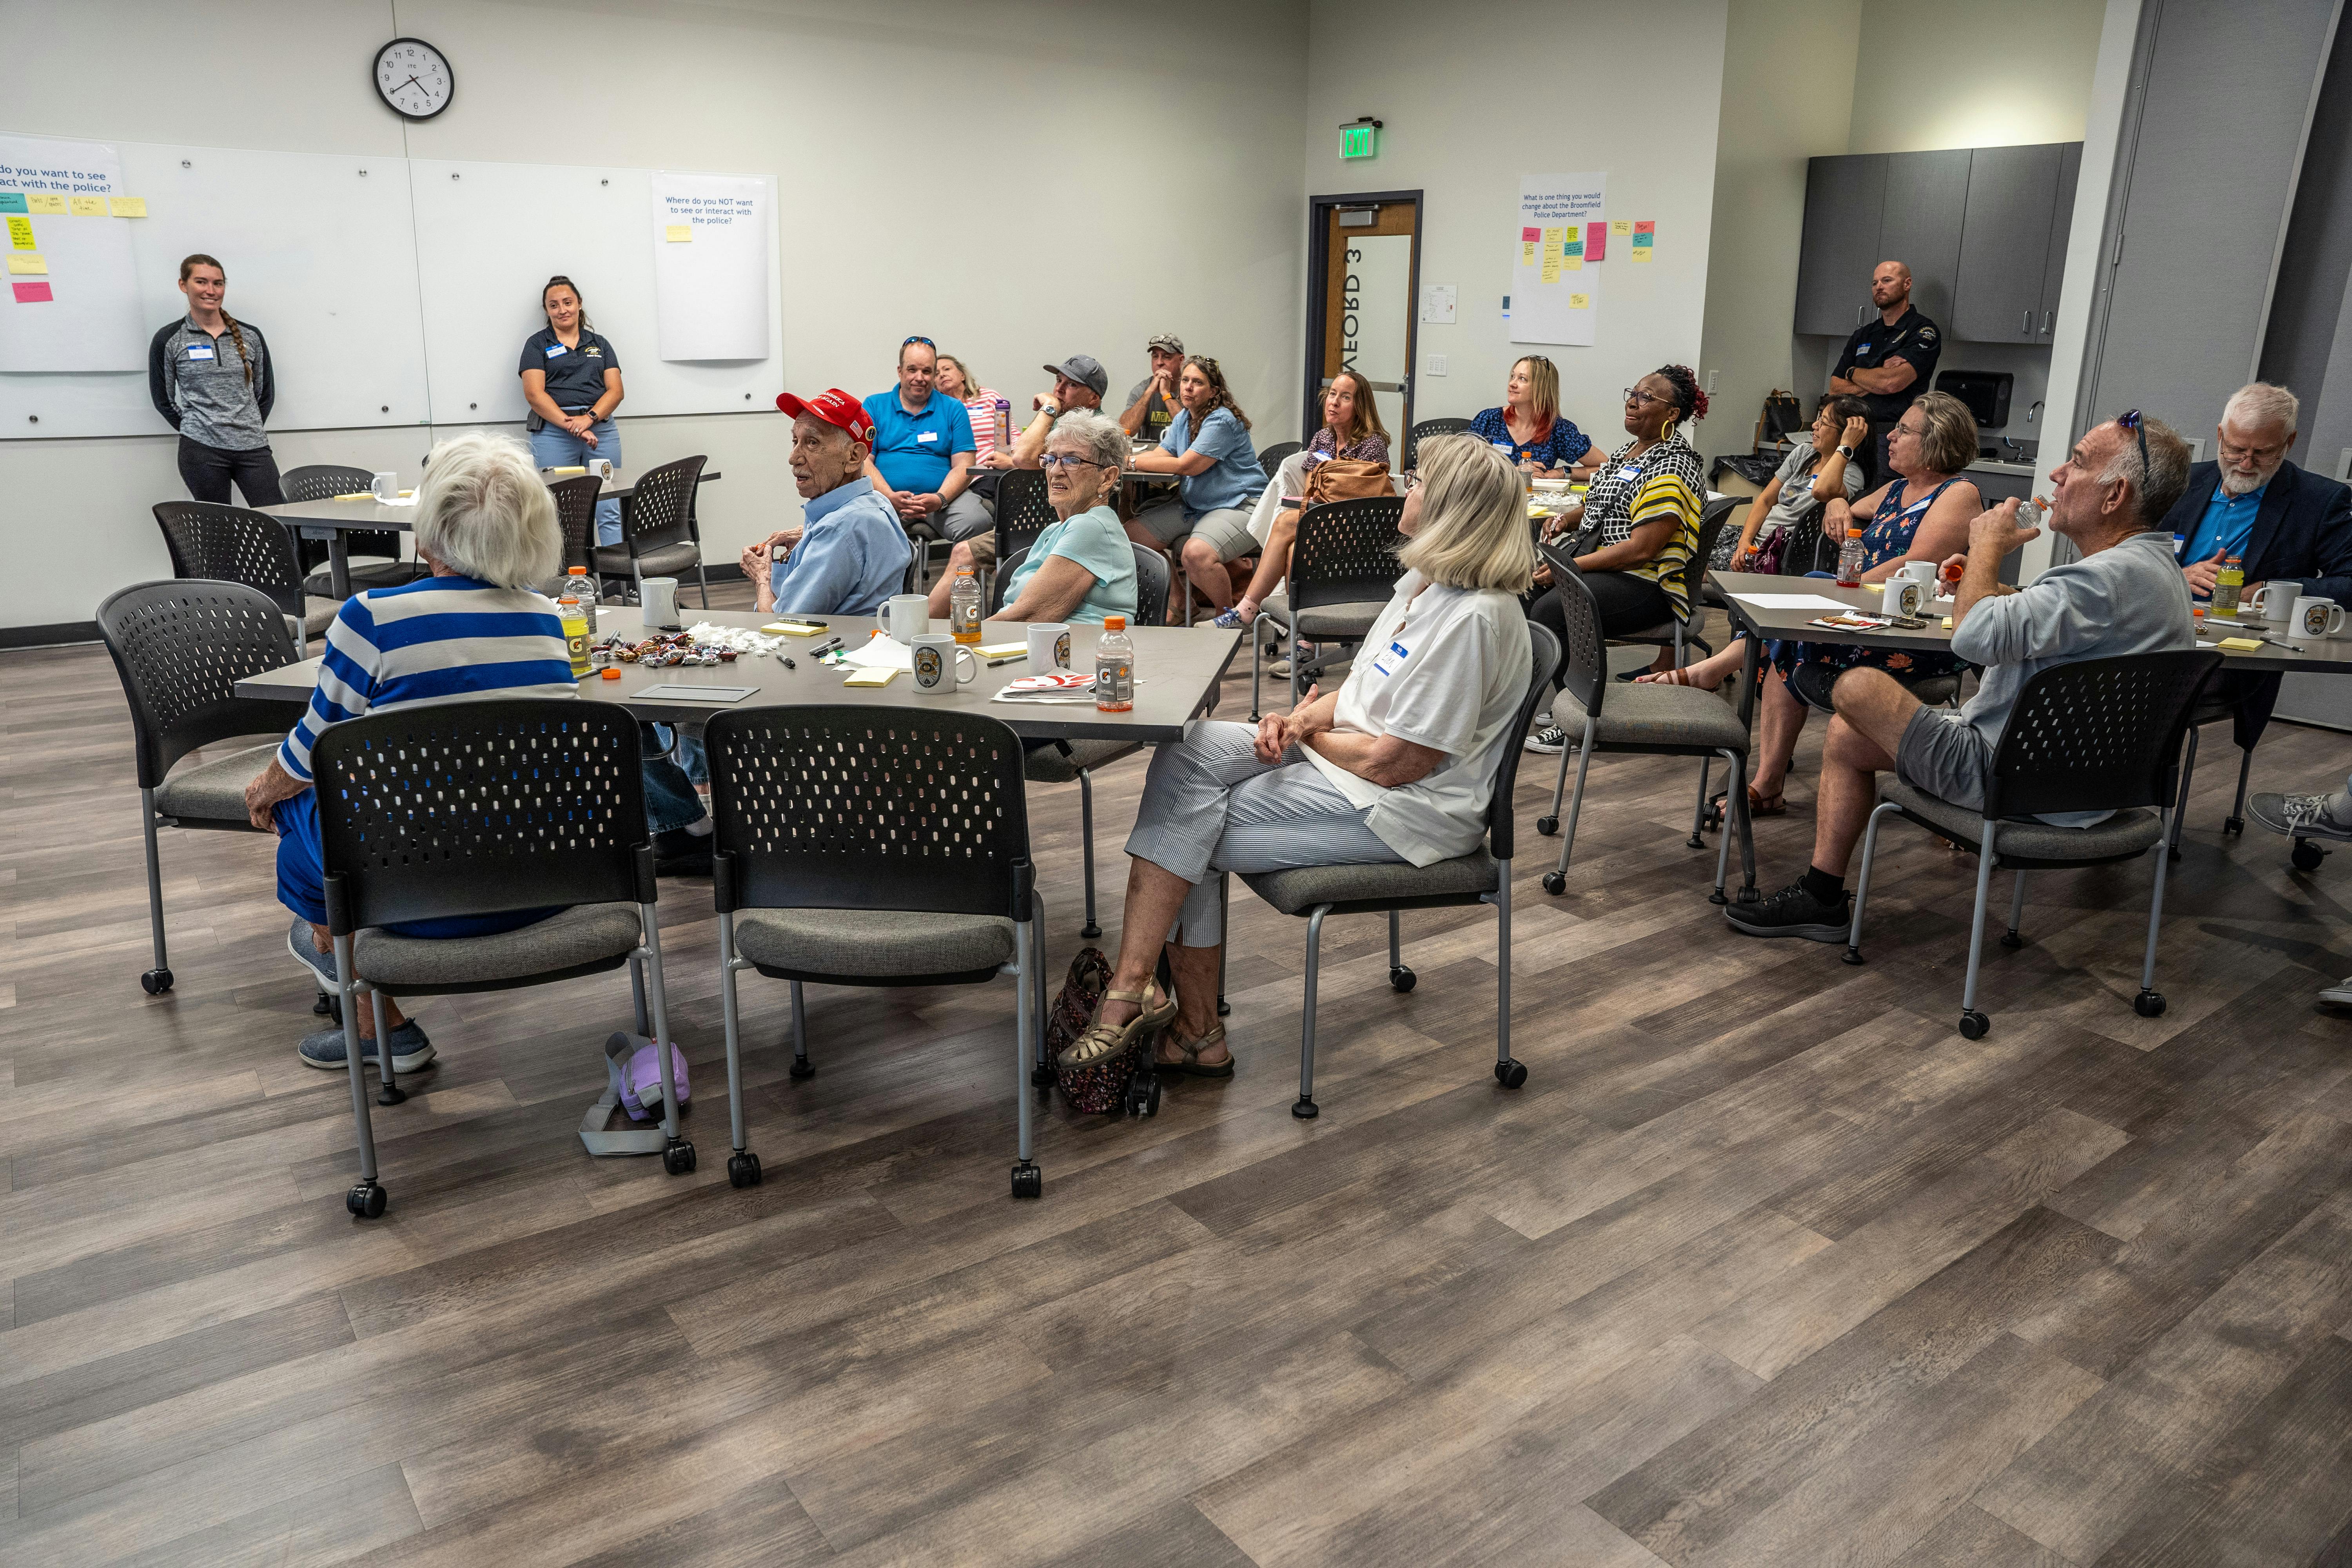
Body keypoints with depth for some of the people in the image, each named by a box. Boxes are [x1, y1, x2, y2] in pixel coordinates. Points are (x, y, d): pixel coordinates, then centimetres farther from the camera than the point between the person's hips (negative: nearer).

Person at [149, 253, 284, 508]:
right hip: (202, 451, -2)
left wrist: (248, 428, 12)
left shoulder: (251, 336, 9)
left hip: (253, 448, 2)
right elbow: (163, 400, 10)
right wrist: (197, 432, 8)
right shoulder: (168, 341, 3)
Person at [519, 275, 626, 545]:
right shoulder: (537, 344, 9)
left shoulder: (599, 343, 17)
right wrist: (571, 426, -16)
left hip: (601, 429, 2)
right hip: (553, 433, -2)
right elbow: (534, 394, -3)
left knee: (610, 511, -3)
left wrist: (589, 418, -12)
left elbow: (616, 390, 6)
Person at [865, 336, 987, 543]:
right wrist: (891, 497, -16)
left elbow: (963, 466, 5)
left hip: (945, 497, 0)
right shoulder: (875, 406, 13)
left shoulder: (953, 410, 14)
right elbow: (864, 461, 4)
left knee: (977, 523, -33)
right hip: (888, 498, 0)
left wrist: (940, 499, -16)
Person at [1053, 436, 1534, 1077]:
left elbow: (1392, 764, -22)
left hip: (1399, 809, -9)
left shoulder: (1474, 618, -22)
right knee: (1188, 749, -10)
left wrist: (1309, 734, -5)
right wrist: (1302, 719, -3)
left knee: (1186, 832, -13)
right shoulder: (1424, 580, 10)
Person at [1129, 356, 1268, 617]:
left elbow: (1186, 466, -23)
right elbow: (1159, 455, 5)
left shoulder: (1222, 421, -18)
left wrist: (1130, 462, -18)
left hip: (1237, 506, -10)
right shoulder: (1183, 418, 12)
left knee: (1196, 554, -37)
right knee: (1130, 536, 1)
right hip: (1193, 505, 10)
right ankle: (1174, 607, 12)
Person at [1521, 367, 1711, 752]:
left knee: (1549, 610, -29)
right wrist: (1570, 516, 7)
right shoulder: (1628, 451, 15)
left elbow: (1641, 550, -22)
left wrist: (1569, 568, -21)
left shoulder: (1673, 468, -15)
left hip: (1645, 583, -10)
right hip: (1597, 566, 10)